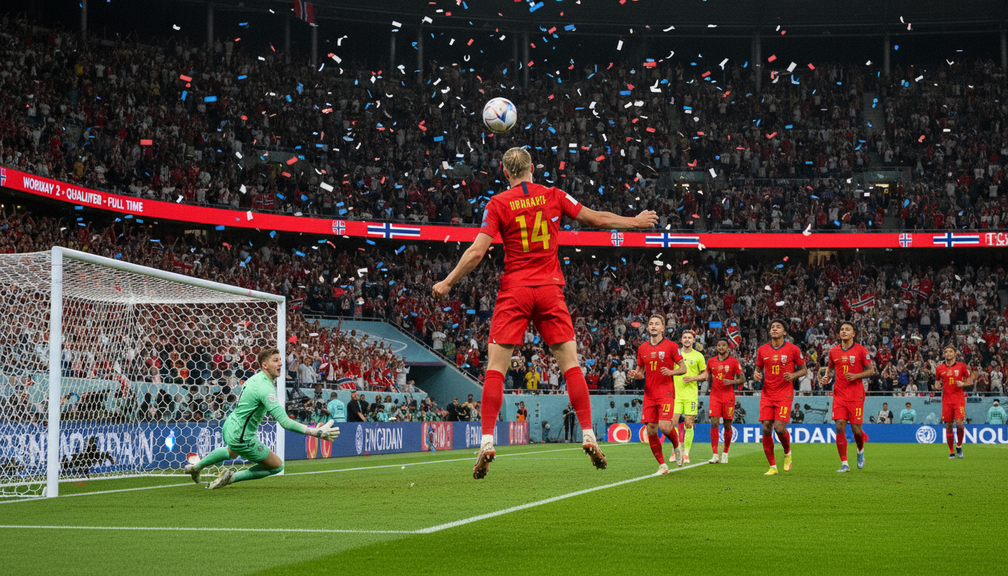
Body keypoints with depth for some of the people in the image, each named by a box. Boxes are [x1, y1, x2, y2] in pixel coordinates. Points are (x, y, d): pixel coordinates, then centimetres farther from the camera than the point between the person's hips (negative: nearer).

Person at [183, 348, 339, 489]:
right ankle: (232, 477, 4)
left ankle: (196, 467, 59)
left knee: (232, 453, 42)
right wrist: (317, 433, -42)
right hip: (242, 439, -10)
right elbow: (285, 422, -38)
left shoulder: (257, 377, 0)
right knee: (277, 466, 2)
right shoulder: (265, 389, -31)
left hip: (229, 427, 10)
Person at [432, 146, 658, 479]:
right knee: (570, 363, 6)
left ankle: (487, 442, -11)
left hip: (514, 291, -2)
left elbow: (477, 252, -9)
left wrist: (447, 283, 2)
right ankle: (588, 436, 1)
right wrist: (636, 221, 27)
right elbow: (598, 219, 12)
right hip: (550, 289, 2)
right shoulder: (554, 196, 4)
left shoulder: (498, 204, -3)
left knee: (495, 367, -2)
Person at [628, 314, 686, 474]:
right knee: (650, 431, -2)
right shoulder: (642, 348, 11)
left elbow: (683, 368, 2)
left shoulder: (671, 346, -1)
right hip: (649, 393, 4)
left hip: (666, 392, -4)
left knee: (664, 426, -19)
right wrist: (635, 374, -3)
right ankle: (662, 465, 8)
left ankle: (677, 445, 15)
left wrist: (671, 372, -18)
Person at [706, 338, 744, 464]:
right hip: (715, 396, 2)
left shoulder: (734, 361, -1)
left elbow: (742, 379, 0)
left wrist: (731, 382, -17)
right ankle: (715, 455, -14)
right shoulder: (711, 361, 8)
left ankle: (725, 453, 20)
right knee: (714, 423, -11)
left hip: (728, 396, -2)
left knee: (727, 425, 4)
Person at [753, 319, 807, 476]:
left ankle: (787, 453, 17)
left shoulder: (793, 349, -1)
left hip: (784, 394, -3)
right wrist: (756, 374, -4)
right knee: (766, 429, -5)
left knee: (779, 427, -15)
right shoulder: (762, 350, 7)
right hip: (767, 394, 3)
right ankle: (772, 467, 5)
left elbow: (804, 369, 6)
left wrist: (793, 375, -14)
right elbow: (758, 368, 19)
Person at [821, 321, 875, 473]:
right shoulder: (833, 351, 7)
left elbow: (871, 370, 1)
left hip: (856, 395, -2)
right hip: (839, 395, 2)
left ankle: (860, 451, 33)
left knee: (856, 428, -1)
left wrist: (856, 376, -14)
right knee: (840, 427, -8)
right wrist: (826, 377, 2)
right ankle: (844, 464, -4)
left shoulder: (861, 350, -3)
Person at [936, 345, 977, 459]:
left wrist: (963, 384, -9)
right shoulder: (939, 368, 6)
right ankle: (952, 452, 11)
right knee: (948, 426, 0)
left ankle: (959, 446, 10)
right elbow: (937, 381, 18)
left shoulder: (961, 366, 3)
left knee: (959, 423, -15)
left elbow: (969, 380, 12)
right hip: (946, 400, 1)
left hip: (959, 399, -1)